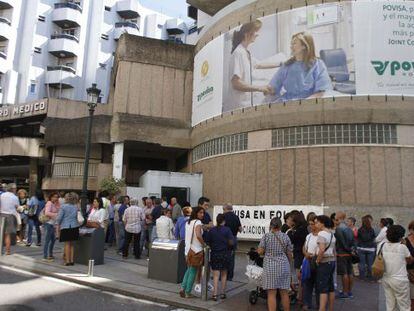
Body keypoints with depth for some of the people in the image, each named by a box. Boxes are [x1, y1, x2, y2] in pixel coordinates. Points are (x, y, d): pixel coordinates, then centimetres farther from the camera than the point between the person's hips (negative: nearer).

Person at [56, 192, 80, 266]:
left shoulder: (63, 206, -8)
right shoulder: (76, 206, 5)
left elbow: (59, 217, -6)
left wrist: (58, 225, 5)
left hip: (65, 227, -4)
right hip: (74, 226, 4)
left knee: (67, 244, 1)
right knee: (72, 244, 11)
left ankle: (67, 261, 3)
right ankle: (71, 260, 13)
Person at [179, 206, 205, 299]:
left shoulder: (188, 222, 10)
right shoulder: (198, 222, -14)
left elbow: (188, 236, 10)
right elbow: (198, 235, -28)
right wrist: (204, 244, -16)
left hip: (188, 249, 7)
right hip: (196, 250, -7)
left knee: (189, 270, 21)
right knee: (193, 271, 5)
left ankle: (182, 287, 12)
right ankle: (187, 292, 11)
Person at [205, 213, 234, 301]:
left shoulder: (211, 230, -3)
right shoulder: (227, 230, -9)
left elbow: (207, 242, 0)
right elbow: (231, 242, -13)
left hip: (215, 254, 1)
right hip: (225, 254, -1)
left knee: (216, 275, 3)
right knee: (224, 274, 14)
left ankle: (215, 294, -5)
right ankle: (223, 293, 20)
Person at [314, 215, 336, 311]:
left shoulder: (321, 233, -15)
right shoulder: (331, 234, 13)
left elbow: (322, 250, -27)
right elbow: (334, 251, 15)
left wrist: (317, 261, -14)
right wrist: (333, 260, 18)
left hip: (324, 262, -9)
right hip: (332, 261, 9)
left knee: (322, 289, -7)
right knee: (330, 287, 14)